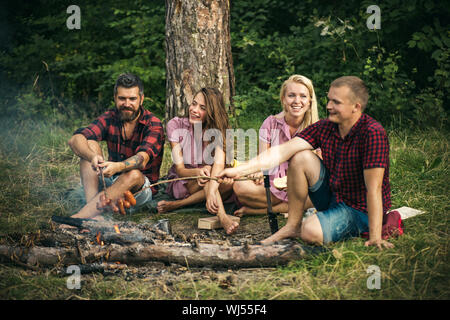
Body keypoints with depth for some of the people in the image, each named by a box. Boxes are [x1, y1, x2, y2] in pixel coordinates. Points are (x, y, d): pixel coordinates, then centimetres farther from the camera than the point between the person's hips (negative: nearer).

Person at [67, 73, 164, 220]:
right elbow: (75, 139, -17)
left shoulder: (153, 124, -12)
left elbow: (143, 158, -31)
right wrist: (93, 157, -41)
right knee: (90, 144, -15)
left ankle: (77, 218, -44)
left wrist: (117, 167, -53)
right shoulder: (110, 118, -2)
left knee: (134, 175, -37)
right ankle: (93, 212, -34)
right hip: (110, 181, 4)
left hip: (142, 187, -4)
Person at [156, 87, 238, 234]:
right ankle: (222, 217, -53)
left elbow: (219, 162, -32)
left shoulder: (217, 130, -12)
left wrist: (211, 192, -52)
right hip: (180, 183, -2)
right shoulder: (176, 125, -12)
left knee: (230, 181, -31)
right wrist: (197, 172, -42)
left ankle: (175, 205, -27)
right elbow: (180, 169, -18)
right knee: (207, 170, -32)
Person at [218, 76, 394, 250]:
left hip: (360, 210, -7)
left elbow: (374, 188, -28)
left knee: (311, 232, -34)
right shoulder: (325, 127, -3)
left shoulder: (373, 133, -23)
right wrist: (239, 170, -19)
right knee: (301, 157, -11)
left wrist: (375, 237, -31)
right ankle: (292, 226, -2)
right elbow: (283, 150, -10)